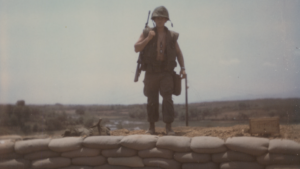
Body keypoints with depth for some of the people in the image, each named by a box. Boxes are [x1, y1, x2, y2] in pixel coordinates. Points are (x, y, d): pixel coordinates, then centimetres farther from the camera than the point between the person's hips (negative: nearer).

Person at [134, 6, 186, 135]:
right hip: (151, 72, 0)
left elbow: (178, 53, 13)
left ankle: (168, 127, -7)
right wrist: (148, 38, -16)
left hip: (166, 72, 0)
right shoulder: (147, 33, 3)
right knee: (152, 100, 5)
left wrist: (183, 68, 2)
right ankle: (151, 127, 17)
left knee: (167, 99, -11)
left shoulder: (171, 35, 7)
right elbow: (136, 48, -4)